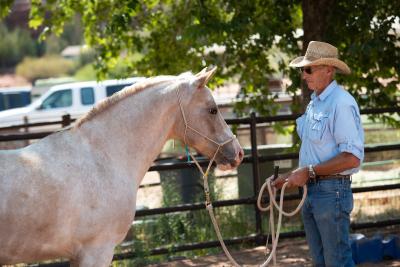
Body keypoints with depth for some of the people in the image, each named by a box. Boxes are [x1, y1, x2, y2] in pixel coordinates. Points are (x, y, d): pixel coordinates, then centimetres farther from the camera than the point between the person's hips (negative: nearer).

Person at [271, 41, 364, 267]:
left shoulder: (342, 103, -17)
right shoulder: (315, 103, 13)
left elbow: (352, 157, -23)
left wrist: (309, 172, -20)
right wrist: (292, 176, 11)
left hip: (332, 191, -9)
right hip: (311, 190, 9)